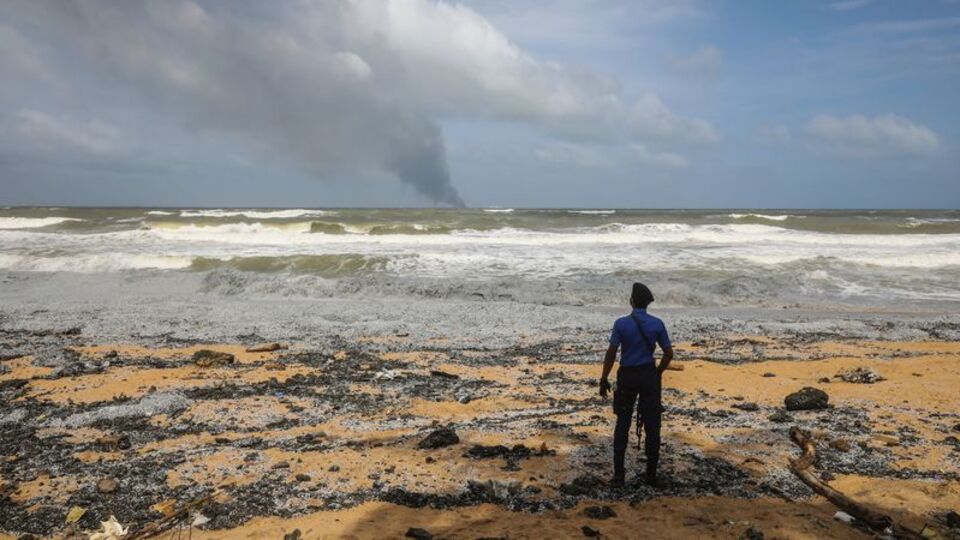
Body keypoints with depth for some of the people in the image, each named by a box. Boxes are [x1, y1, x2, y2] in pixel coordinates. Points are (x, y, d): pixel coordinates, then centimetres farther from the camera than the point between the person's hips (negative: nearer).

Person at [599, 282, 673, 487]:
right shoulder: (657, 324, -3)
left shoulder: (622, 323, -9)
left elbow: (611, 353, -11)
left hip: (627, 376, -1)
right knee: (652, 425, 8)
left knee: (622, 424, 9)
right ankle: (651, 474, 14)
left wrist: (604, 380, -3)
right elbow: (669, 353, 0)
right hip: (649, 376, 1)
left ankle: (619, 474, 9)